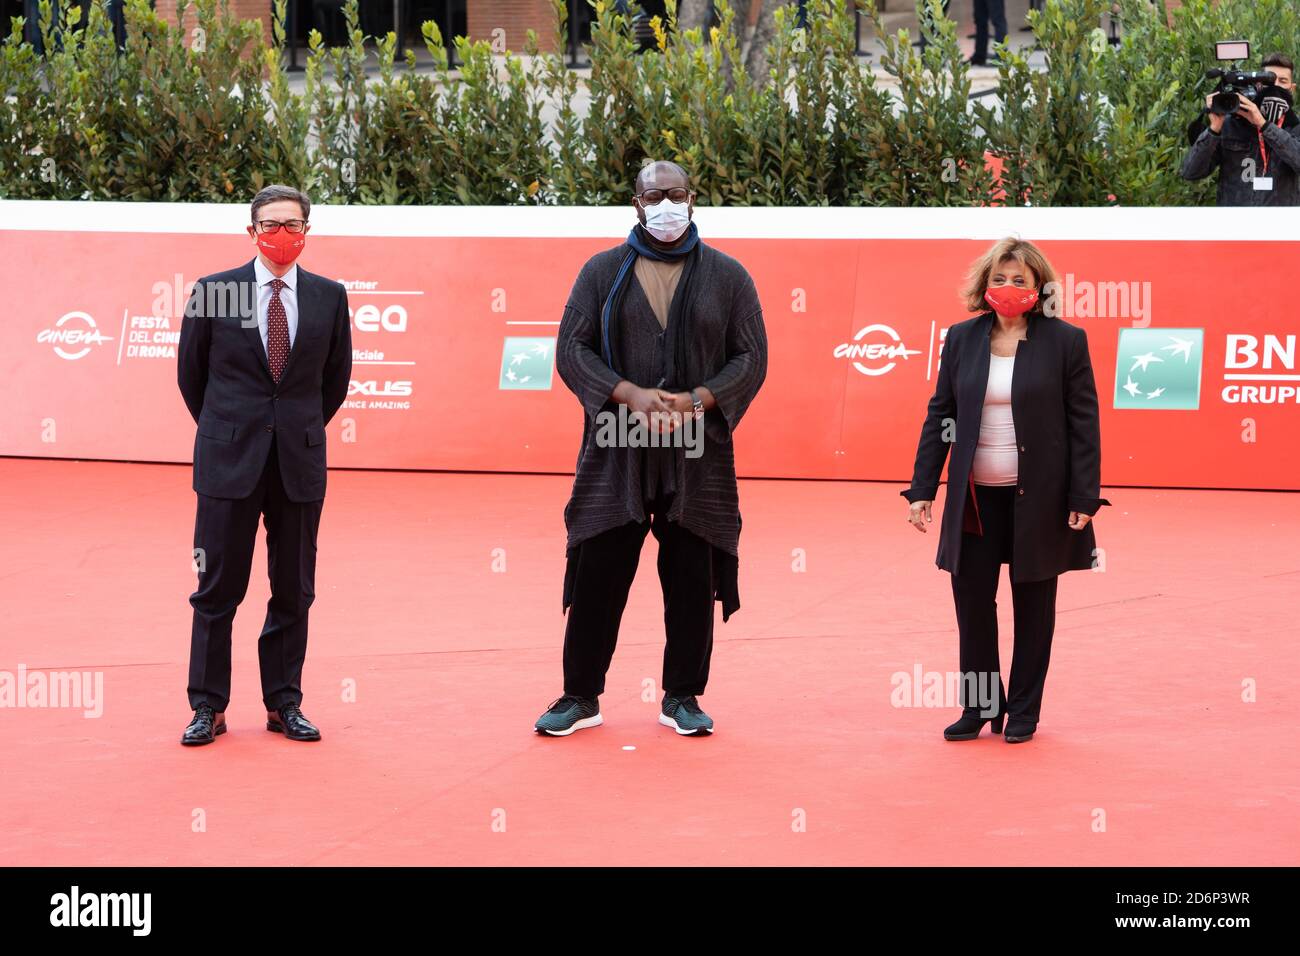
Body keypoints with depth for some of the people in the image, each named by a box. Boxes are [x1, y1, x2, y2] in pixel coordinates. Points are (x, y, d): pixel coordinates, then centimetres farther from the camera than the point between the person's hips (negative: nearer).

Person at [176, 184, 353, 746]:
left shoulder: (329, 297, 4)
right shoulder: (211, 292, -1)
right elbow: (190, 373, 9)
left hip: (300, 462, 2)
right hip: (230, 463, -2)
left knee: (294, 591, 6)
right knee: (218, 589, 1)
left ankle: (284, 704, 15)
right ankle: (208, 707, 7)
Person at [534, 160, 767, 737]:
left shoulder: (727, 277, 6)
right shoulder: (603, 272, 6)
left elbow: (751, 358, 4)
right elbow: (572, 349, 2)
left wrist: (699, 398, -13)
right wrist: (628, 394, -14)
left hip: (698, 455, 0)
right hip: (616, 452, 0)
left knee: (692, 581, 3)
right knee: (598, 575, 1)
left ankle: (682, 696, 15)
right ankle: (581, 695, 11)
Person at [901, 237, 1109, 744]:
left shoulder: (1065, 341, -4)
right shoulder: (961, 339, 4)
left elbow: (1084, 423, -4)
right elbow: (938, 416, 8)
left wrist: (1084, 498, -9)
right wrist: (922, 488, 2)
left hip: (1038, 496, -2)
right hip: (975, 495, 3)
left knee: (1032, 605, 7)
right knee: (971, 599, 2)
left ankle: (1023, 711, 18)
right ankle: (979, 707, 15)